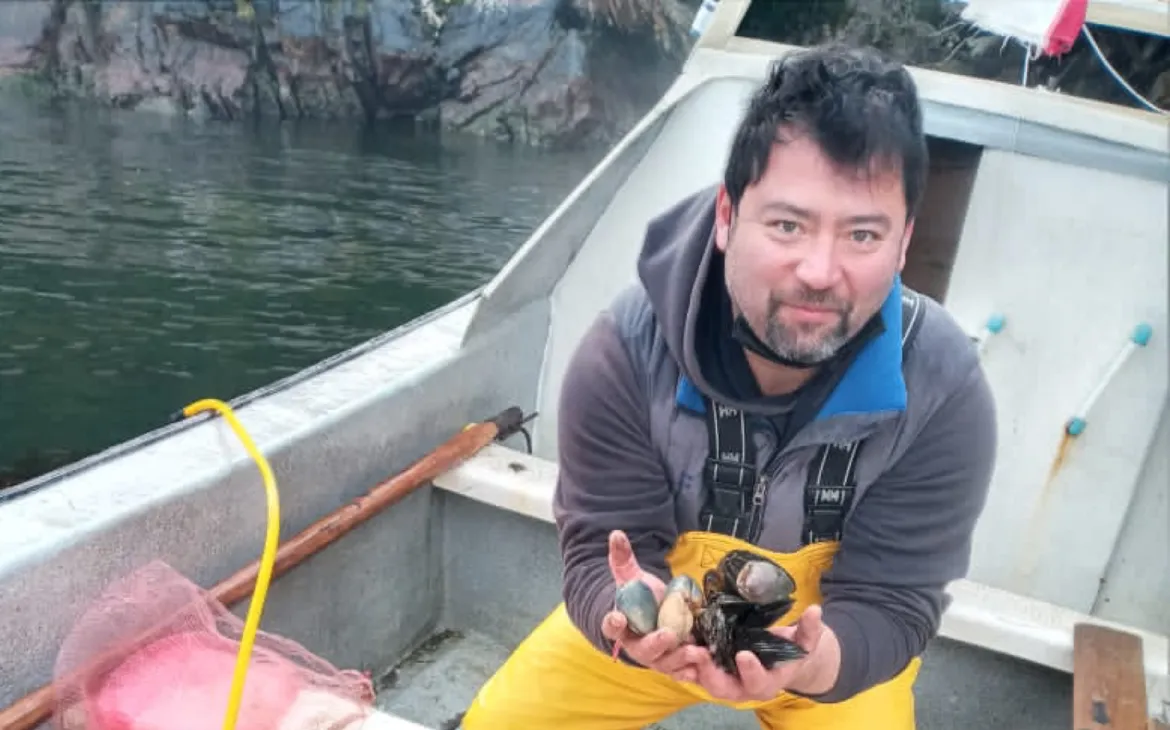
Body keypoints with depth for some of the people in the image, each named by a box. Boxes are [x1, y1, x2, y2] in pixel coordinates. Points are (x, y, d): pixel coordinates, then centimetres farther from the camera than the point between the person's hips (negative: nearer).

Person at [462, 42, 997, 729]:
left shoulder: (944, 390, -28)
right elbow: (607, 546, -21)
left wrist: (817, 659, -45)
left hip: (838, 643, 0)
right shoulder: (627, 349, -28)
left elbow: (890, 598, -23)